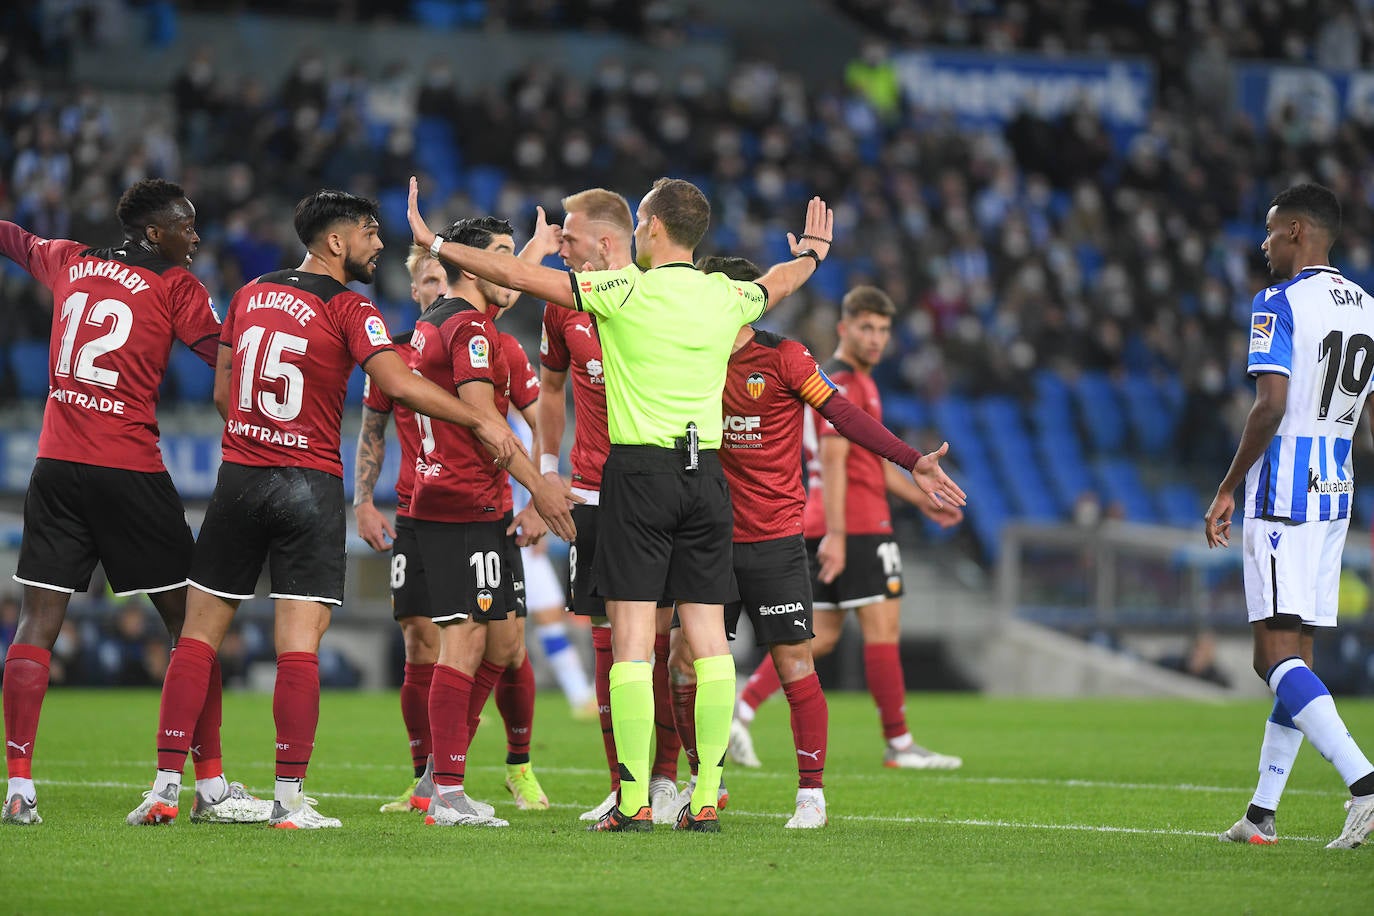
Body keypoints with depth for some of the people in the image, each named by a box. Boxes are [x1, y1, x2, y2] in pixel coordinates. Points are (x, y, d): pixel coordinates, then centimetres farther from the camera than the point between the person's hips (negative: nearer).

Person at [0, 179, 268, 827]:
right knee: (189, 620, 5)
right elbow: (225, 355, -7)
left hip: (56, 464, 4)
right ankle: (209, 786, 5)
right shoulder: (174, 286, -2)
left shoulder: (70, 263, 13)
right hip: (129, 470, -4)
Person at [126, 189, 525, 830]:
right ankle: (289, 797, -7)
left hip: (239, 478, 5)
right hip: (310, 487, -4)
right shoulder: (349, 309, -6)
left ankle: (165, 785, 3)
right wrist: (481, 422, -12)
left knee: (198, 636, 8)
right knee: (299, 646, -4)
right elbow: (400, 385, -18)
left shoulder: (250, 295, 11)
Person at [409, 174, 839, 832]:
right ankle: (706, 799, 2)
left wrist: (434, 243, 5)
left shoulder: (626, 292, -8)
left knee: (632, 637, -4)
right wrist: (812, 254, 54)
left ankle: (634, 802, -8)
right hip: (706, 472, 5)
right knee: (708, 636, 4)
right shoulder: (726, 297, 7)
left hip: (639, 470, -4)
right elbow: (778, 283, 31)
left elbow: (520, 276, -6)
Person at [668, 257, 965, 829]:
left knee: (794, 665, -6)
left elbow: (843, 415, -9)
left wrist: (912, 463, -17)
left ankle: (812, 793, 3)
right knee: (685, 664, 0)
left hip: (775, 540, -4)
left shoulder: (782, 357, -6)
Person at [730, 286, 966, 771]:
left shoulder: (857, 382, 22)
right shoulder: (841, 382, -11)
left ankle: (741, 708, 1)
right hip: (856, 526, -10)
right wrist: (835, 535, -24)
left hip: (830, 527, 10)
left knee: (821, 635, 8)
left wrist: (923, 499, 25)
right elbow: (832, 462, -19)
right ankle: (899, 744, -3)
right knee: (883, 625, -6)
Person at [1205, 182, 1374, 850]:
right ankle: (1262, 813, 17)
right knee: (1291, 656, 13)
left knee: (1279, 655, -11)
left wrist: (1228, 488, -11)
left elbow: (1271, 406, -20)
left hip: (1281, 489, -8)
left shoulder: (1278, 305, -11)